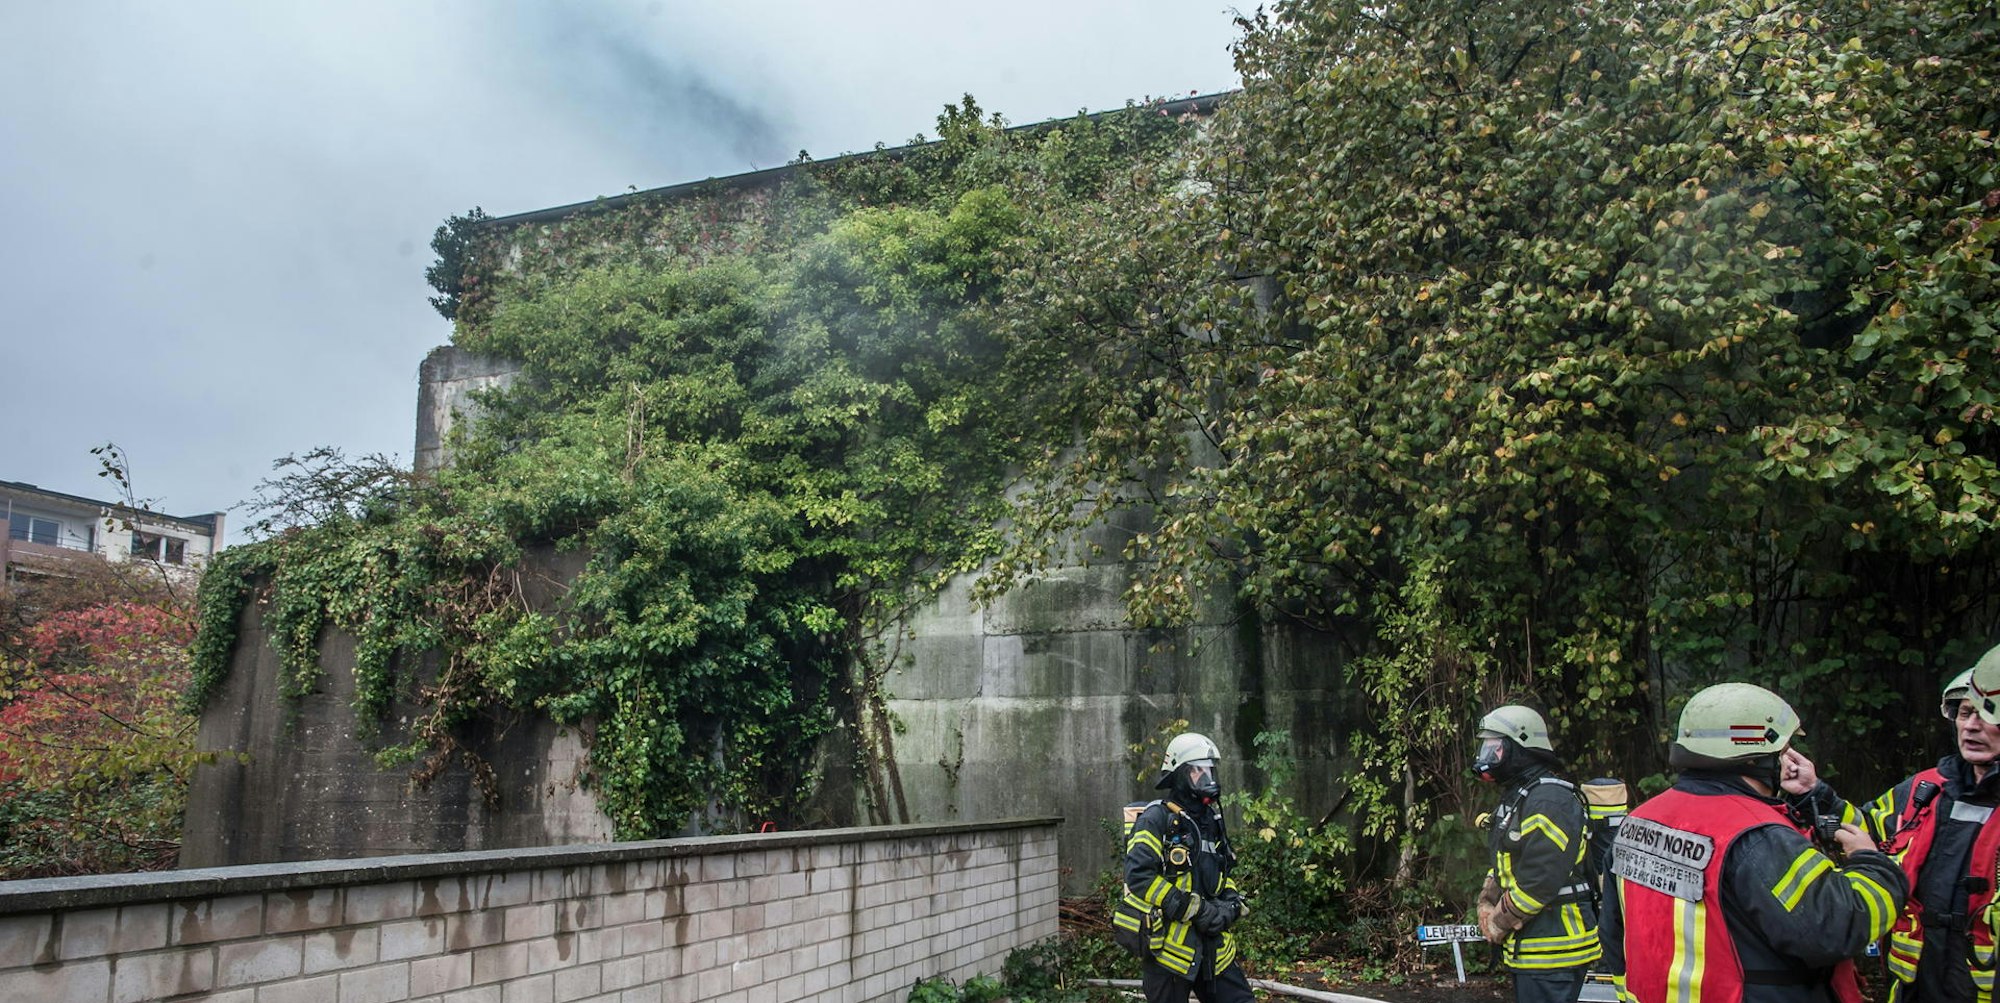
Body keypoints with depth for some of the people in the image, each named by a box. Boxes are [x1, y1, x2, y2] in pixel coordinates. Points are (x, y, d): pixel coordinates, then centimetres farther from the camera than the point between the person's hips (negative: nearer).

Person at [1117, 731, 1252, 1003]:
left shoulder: (1211, 819, 14)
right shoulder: (1157, 818, -12)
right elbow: (1139, 876, -22)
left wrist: (1231, 904, 3)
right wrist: (1195, 909, -22)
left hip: (1213, 946, 7)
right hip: (1169, 943, -7)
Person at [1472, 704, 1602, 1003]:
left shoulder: (1550, 801, -19)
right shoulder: (1516, 797, 15)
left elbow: (1541, 880, -25)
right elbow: (1503, 862, 22)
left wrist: (1500, 922, -14)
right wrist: (1487, 904, 6)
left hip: (1551, 953, -10)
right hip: (1527, 948, 10)